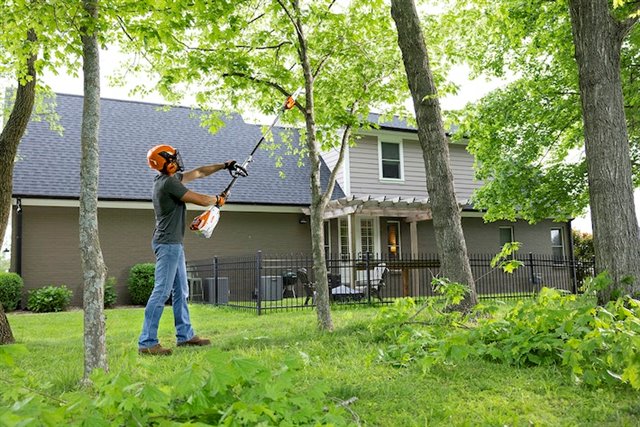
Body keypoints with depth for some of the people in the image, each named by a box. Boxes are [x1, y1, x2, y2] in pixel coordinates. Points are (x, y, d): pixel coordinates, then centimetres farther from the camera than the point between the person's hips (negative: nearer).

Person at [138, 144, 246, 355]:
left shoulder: (171, 179, 12)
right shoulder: (168, 183, -16)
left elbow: (199, 172, 21)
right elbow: (201, 200, -14)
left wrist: (224, 165, 21)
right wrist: (218, 199, 7)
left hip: (174, 244, 10)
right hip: (168, 244, -10)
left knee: (181, 291, 14)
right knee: (161, 292, -10)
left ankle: (185, 335, 22)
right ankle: (147, 343, -8)